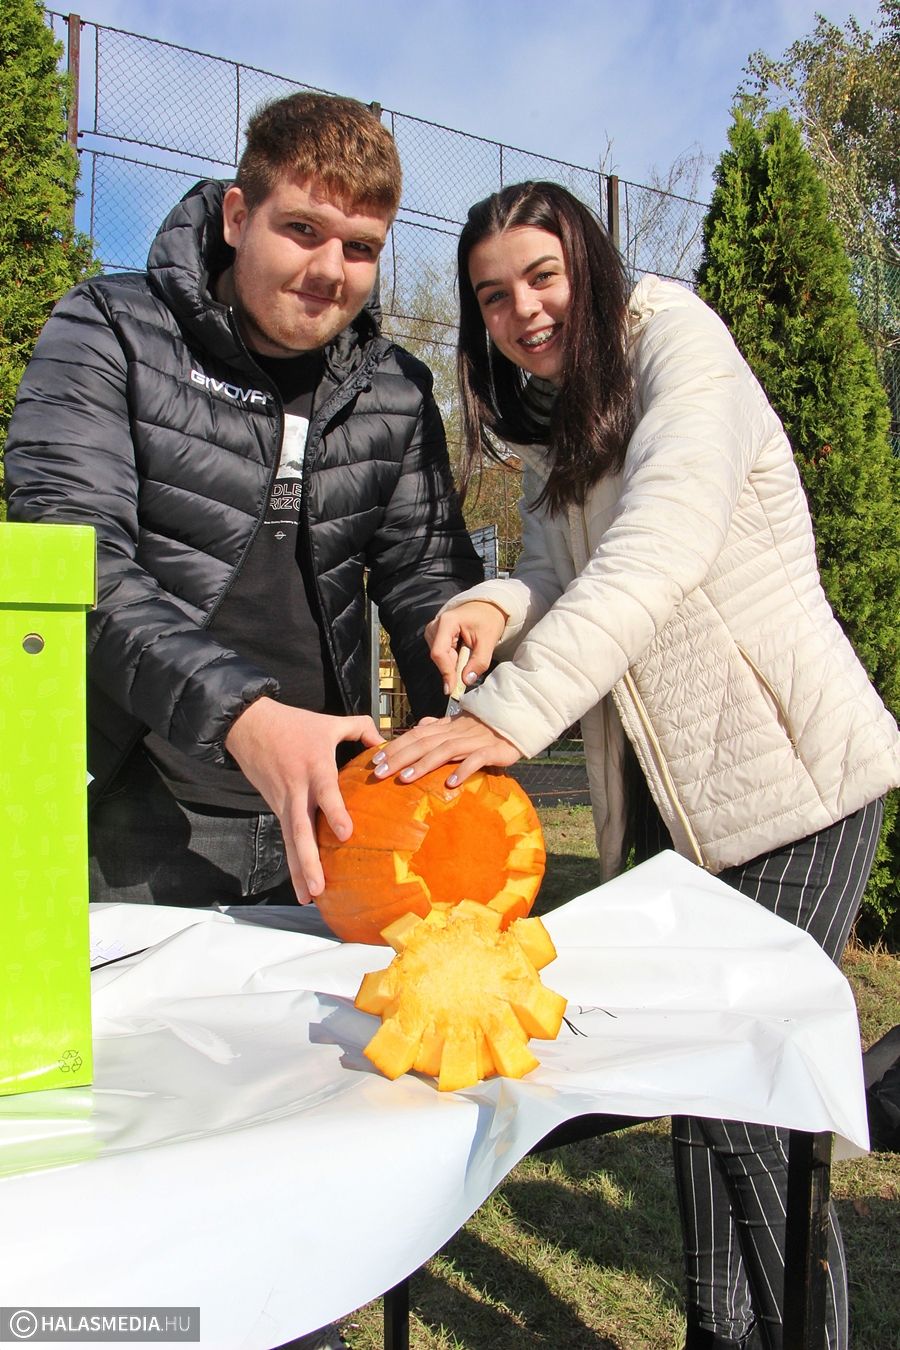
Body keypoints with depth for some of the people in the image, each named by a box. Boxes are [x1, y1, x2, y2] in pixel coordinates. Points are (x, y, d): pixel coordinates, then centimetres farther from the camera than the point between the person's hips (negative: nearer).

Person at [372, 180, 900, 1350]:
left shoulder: (677, 343, -12)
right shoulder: (545, 431, 13)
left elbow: (662, 545, -29)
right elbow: (560, 570, 1)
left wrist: (510, 709, -39)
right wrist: (499, 604, -24)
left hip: (793, 770, -7)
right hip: (660, 789, 7)